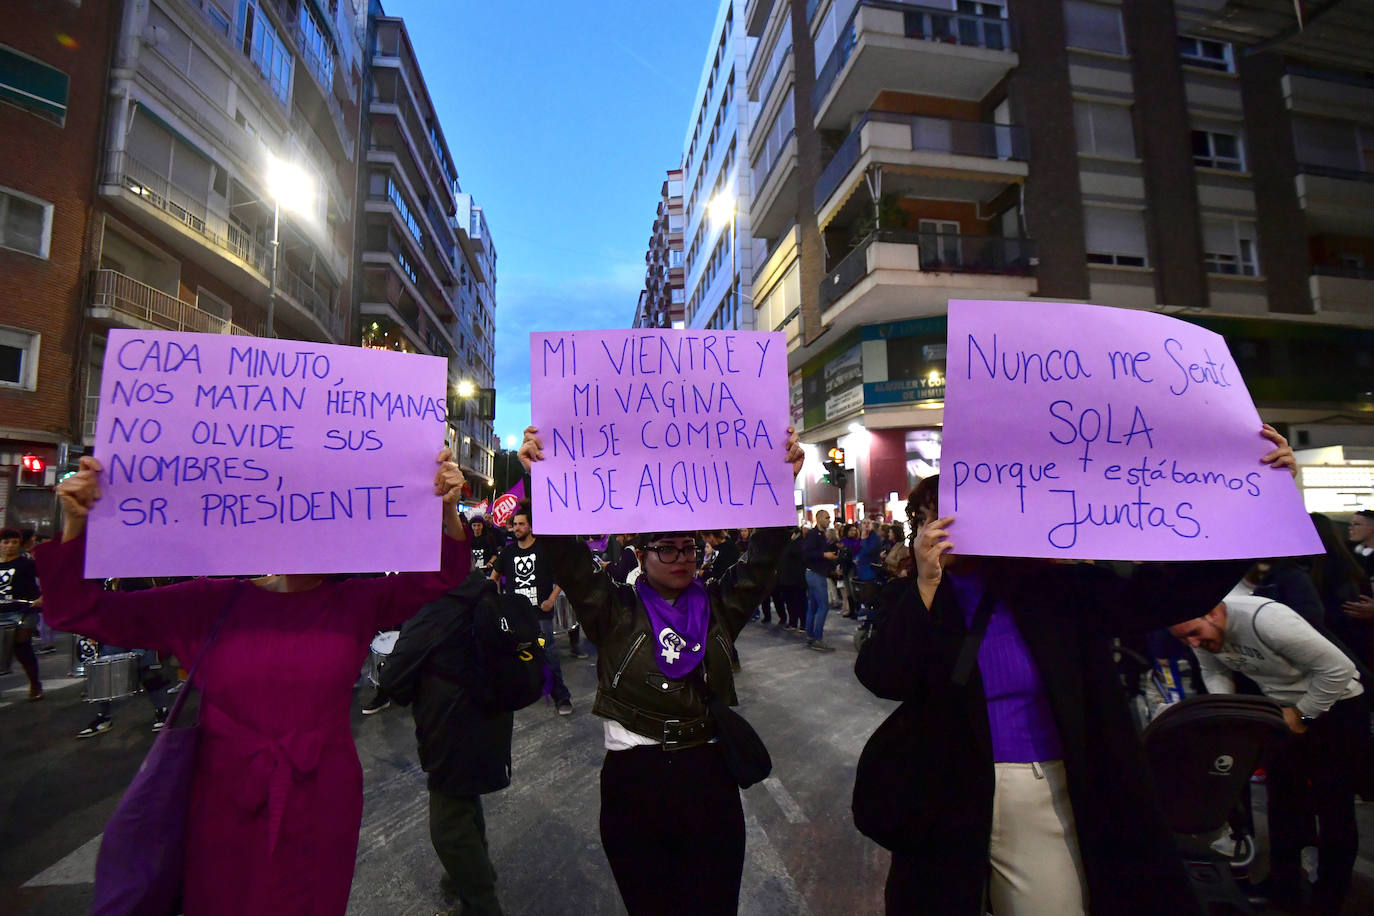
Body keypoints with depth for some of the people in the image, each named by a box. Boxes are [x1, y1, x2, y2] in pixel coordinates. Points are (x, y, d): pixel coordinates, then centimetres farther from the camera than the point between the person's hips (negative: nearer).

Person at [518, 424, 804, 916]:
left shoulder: (718, 604, 2)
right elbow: (565, 554, -12)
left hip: (709, 775, 1)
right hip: (632, 778, -1)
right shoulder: (615, 611, -3)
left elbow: (764, 556, -7)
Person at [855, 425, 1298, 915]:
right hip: (952, 800, -1)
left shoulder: (1051, 587, -1)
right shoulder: (913, 600, -5)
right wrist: (926, 583, -26)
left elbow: (1172, 590, -5)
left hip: (1058, 796, 2)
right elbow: (883, 679, -19)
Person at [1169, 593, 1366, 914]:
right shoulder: (1201, 632, -15)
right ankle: (1283, 888, 29)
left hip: (1336, 705, -6)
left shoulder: (1265, 619, -37)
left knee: (1333, 806, 1)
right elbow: (1215, 672, 0)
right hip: (1285, 709, 6)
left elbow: (1338, 668, -29)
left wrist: (1302, 714, -19)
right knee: (1282, 797, 14)